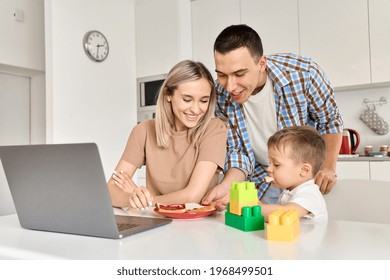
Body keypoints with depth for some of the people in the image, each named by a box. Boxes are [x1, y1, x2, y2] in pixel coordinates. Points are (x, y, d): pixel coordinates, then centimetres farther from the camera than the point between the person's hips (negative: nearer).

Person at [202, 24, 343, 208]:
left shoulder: (303, 73, -27)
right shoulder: (220, 97, -20)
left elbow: (330, 121, -9)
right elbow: (238, 151, -13)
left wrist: (328, 168, -17)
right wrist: (227, 186, -31)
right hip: (260, 181, 1)